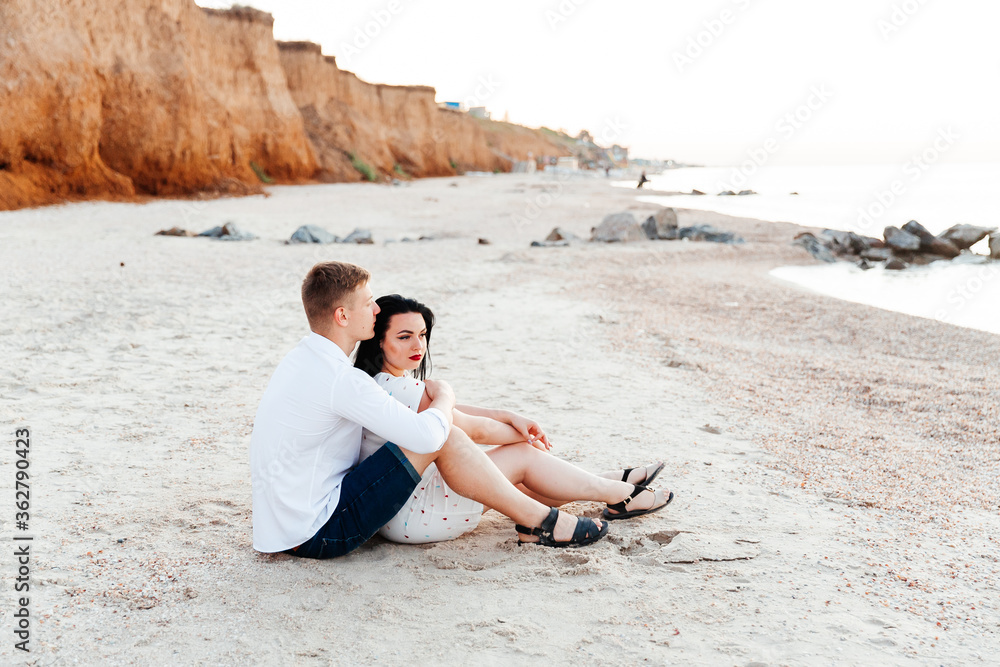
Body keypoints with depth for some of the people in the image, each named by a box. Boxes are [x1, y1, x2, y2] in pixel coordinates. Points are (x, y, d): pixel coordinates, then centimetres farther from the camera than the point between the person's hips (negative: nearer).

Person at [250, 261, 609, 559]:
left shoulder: (304, 358, 9)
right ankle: (543, 522, -2)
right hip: (318, 535, -10)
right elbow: (428, 435, -29)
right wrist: (444, 396, -4)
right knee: (444, 438, -15)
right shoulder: (339, 379, -23)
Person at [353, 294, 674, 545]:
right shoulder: (400, 389, -24)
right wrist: (525, 436, 2)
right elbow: (475, 430, -15)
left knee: (516, 478, 15)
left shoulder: (384, 383, 8)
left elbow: (449, 409, 12)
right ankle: (621, 496, 11)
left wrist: (512, 418, 3)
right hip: (414, 516, -10)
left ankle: (616, 482, 24)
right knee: (523, 457, -4)